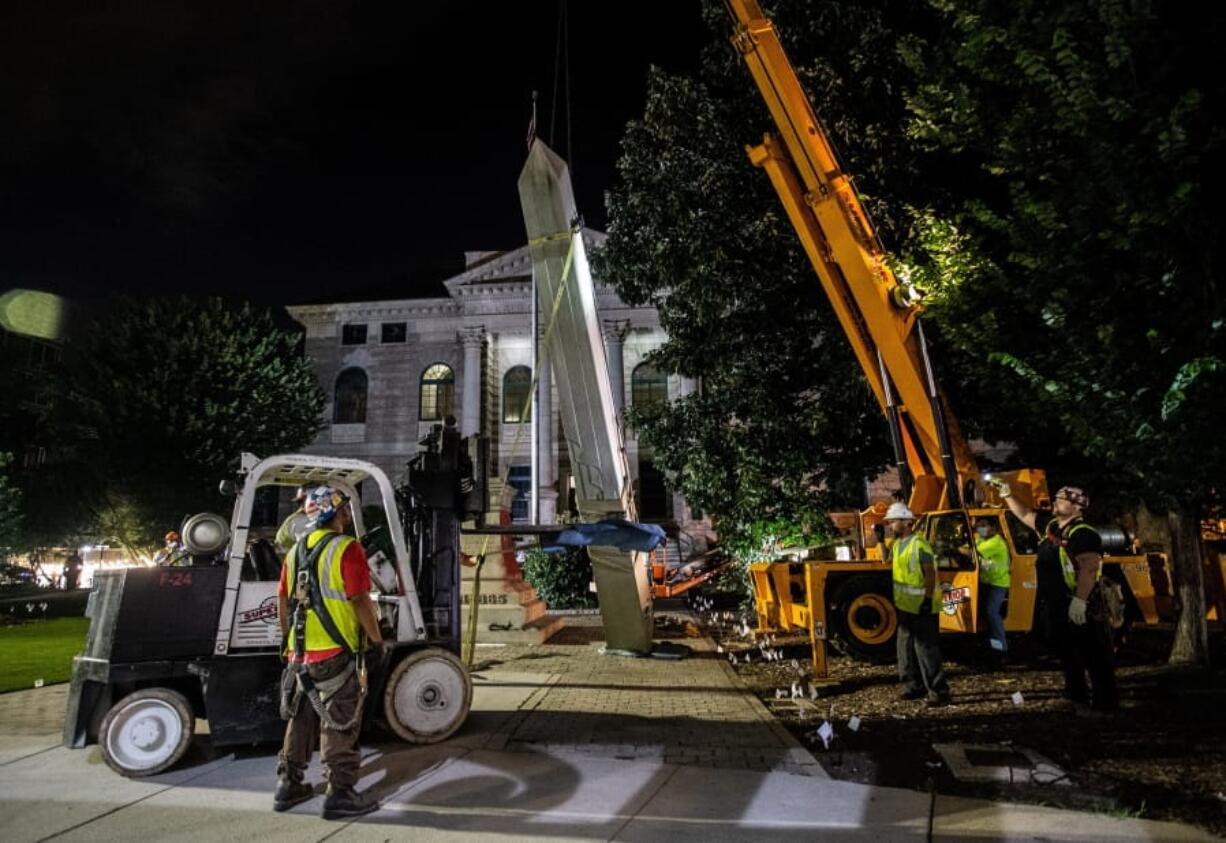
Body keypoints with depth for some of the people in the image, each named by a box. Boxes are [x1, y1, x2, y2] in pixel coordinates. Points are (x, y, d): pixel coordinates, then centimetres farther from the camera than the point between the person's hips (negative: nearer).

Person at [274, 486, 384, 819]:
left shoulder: (296, 551, 11)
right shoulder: (347, 548, -14)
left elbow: (283, 602, 14)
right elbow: (360, 600, -18)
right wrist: (377, 640, -8)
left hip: (301, 653, 8)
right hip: (337, 653, -7)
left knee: (301, 719, 19)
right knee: (340, 725, 2)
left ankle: (289, 786, 28)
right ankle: (340, 794, 7)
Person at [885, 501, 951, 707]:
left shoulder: (919, 544, -18)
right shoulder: (896, 544, 10)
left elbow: (930, 574, -21)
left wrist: (928, 600, -24)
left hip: (922, 607, -9)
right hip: (905, 606, 9)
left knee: (926, 650, -7)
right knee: (906, 648, 15)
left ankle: (939, 691, -1)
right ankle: (914, 686, 25)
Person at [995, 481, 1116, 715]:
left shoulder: (1084, 534, -15)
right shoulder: (1050, 524, 11)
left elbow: (1088, 569, -23)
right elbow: (1024, 514, 27)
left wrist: (1080, 601, -29)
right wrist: (1007, 495, 23)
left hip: (1076, 606, -9)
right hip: (1054, 604, 9)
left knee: (1093, 656, 0)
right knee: (1067, 653, 17)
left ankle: (1104, 703, 7)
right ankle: (1076, 696, 28)